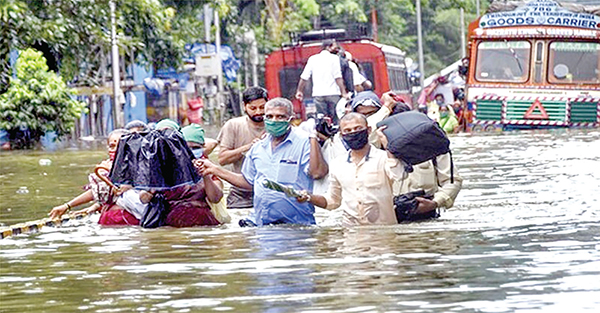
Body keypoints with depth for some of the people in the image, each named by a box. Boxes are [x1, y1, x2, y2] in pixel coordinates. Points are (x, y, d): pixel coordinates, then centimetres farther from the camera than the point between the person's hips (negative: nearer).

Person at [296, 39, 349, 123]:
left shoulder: (312, 59, 13)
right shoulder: (334, 58, 0)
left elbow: (304, 77, 12)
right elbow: (338, 78, -8)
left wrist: (299, 91, 21)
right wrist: (344, 92, -9)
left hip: (318, 94, 4)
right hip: (333, 93, -4)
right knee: (337, 119, -2)